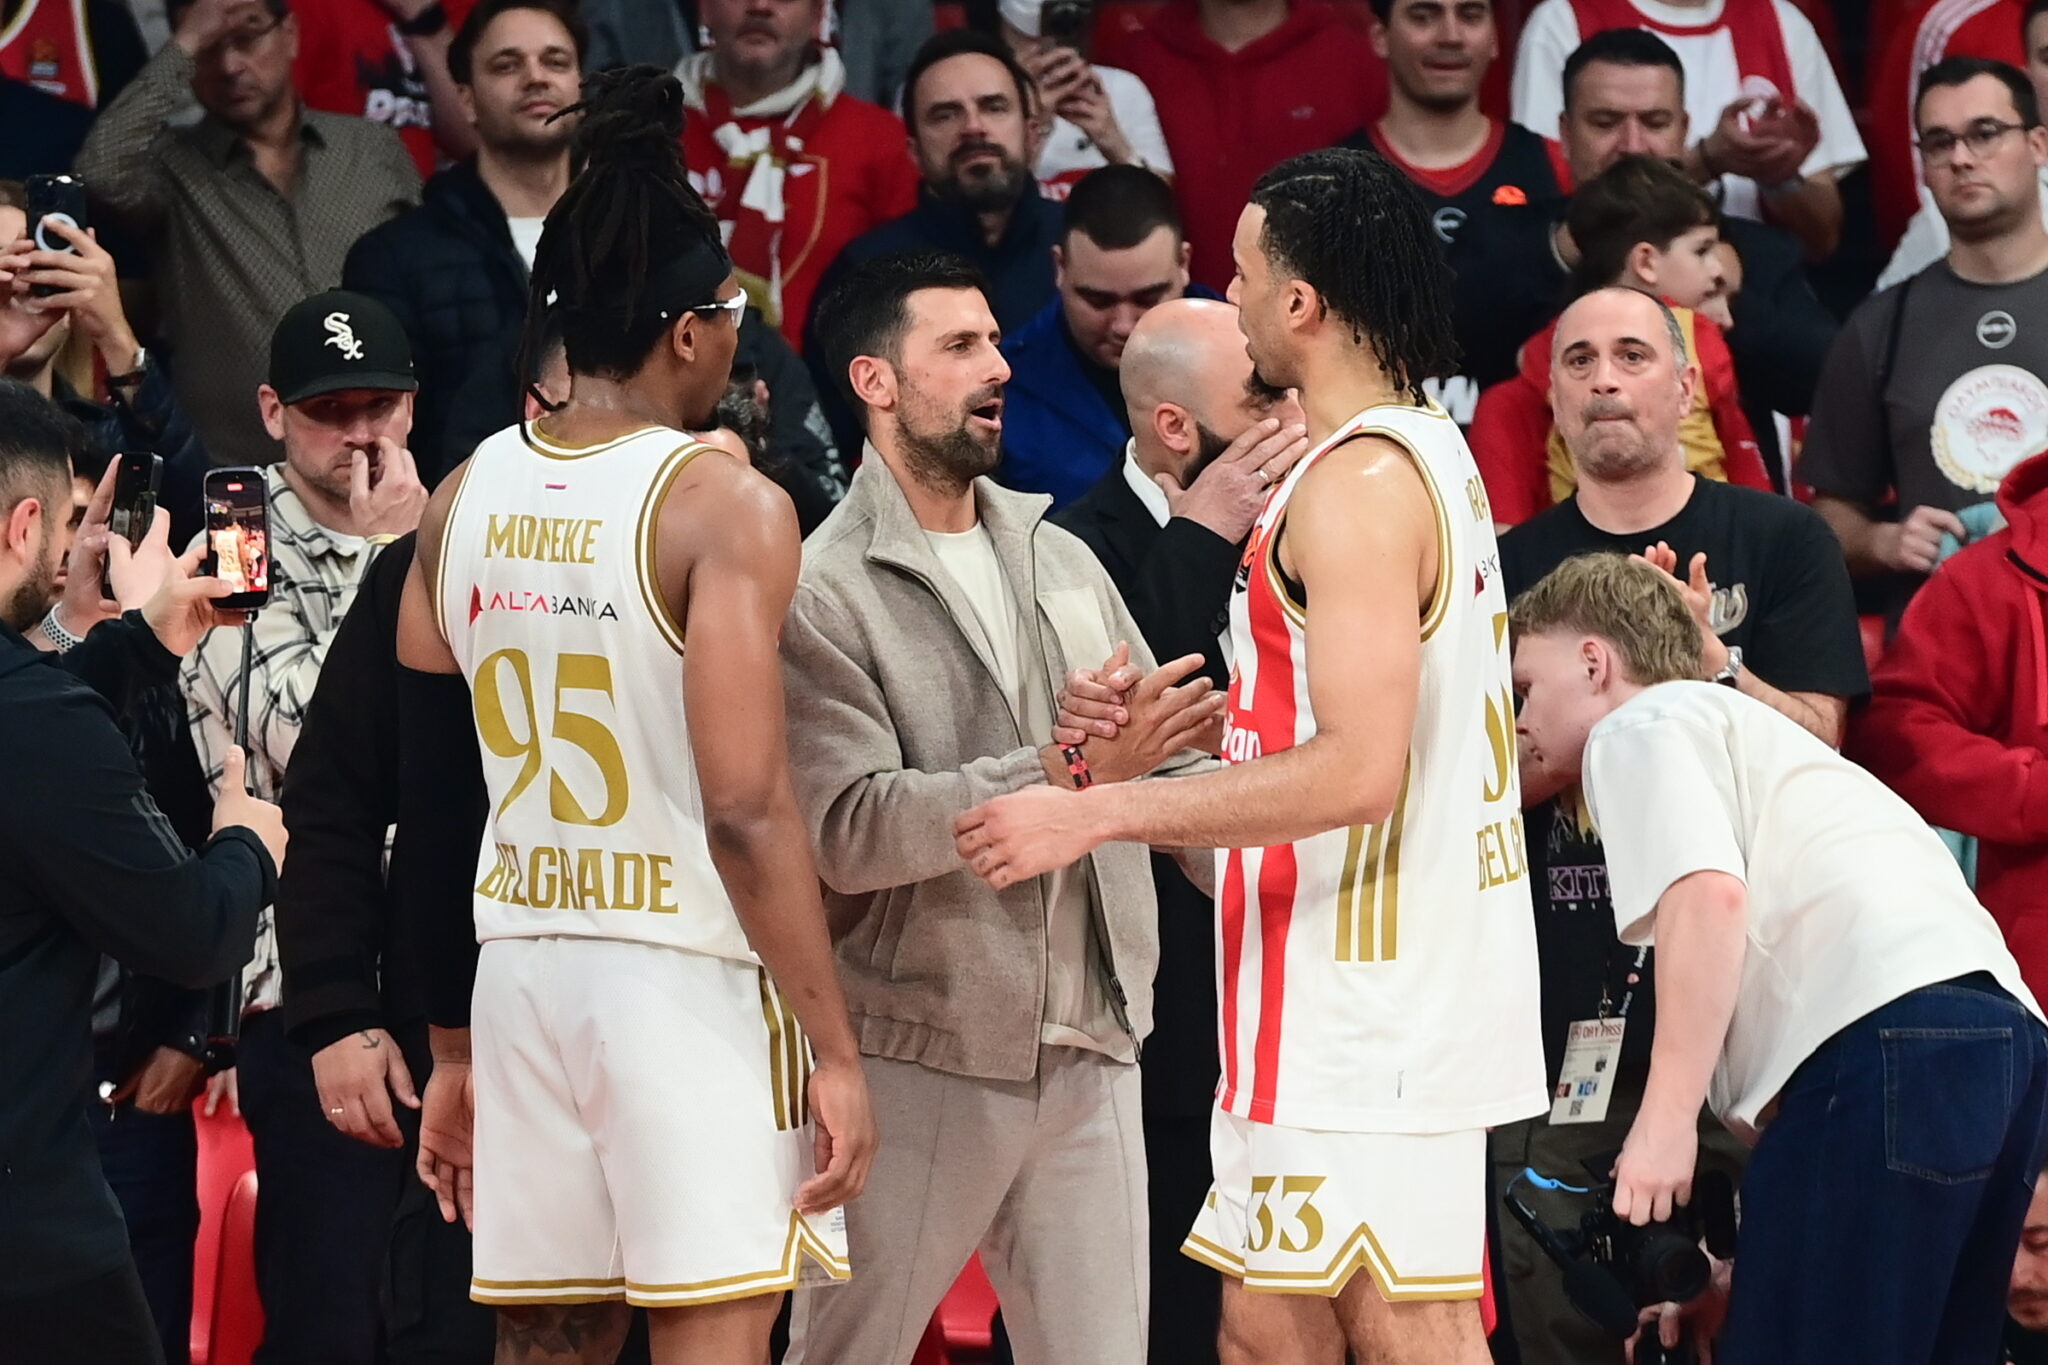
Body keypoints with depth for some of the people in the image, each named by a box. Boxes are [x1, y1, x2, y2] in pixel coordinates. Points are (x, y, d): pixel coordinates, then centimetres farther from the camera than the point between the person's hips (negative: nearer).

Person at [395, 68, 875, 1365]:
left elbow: (430, 804, 12)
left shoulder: (465, 499, 8)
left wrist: (456, 1049, 19)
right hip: (683, 969, -6)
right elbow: (748, 812, -16)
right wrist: (834, 1051, -11)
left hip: (520, 968, 6)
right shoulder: (724, 504, -10)